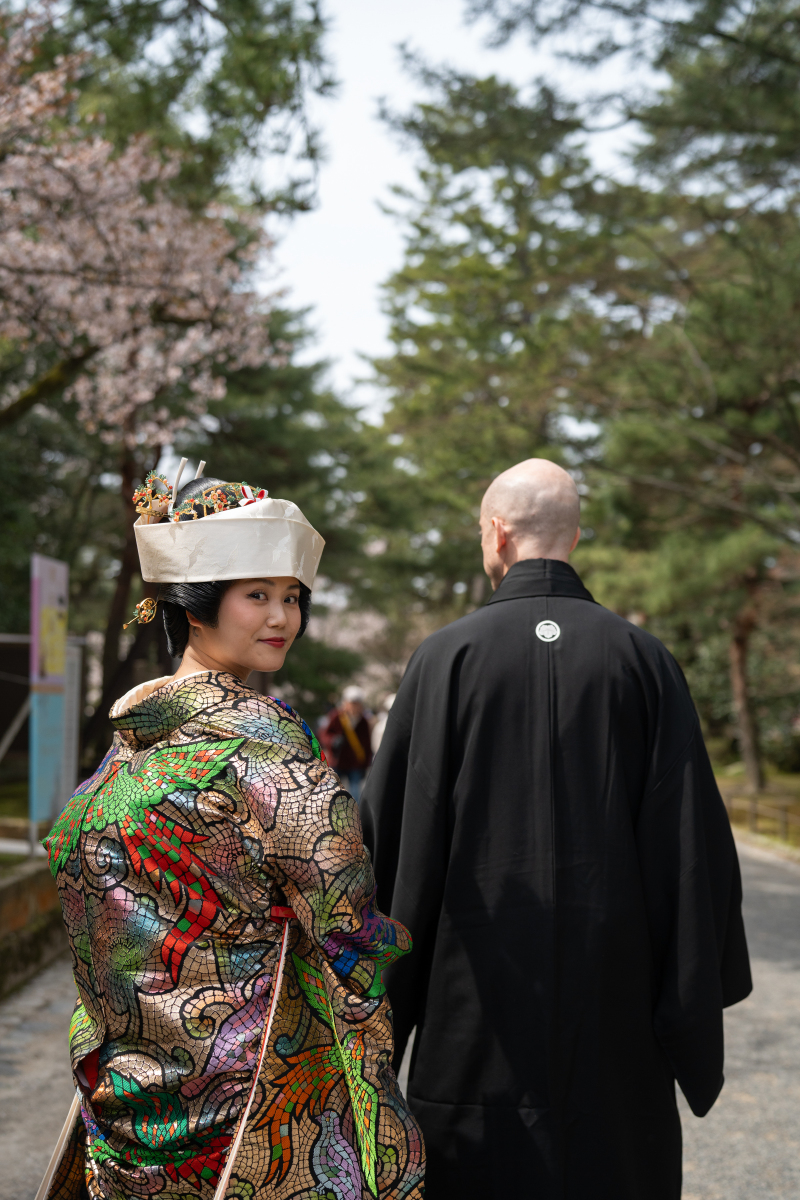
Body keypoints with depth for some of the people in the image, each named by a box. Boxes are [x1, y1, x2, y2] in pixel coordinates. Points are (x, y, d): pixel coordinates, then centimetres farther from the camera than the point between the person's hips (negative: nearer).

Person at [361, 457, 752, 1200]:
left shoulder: (447, 656, -6)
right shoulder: (641, 658, -2)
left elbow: (390, 833, -5)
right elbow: (693, 840, -2)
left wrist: (378, 997, 5)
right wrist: (695, 1013, 5)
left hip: (478, 997, -1)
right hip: (613, 994, 2)